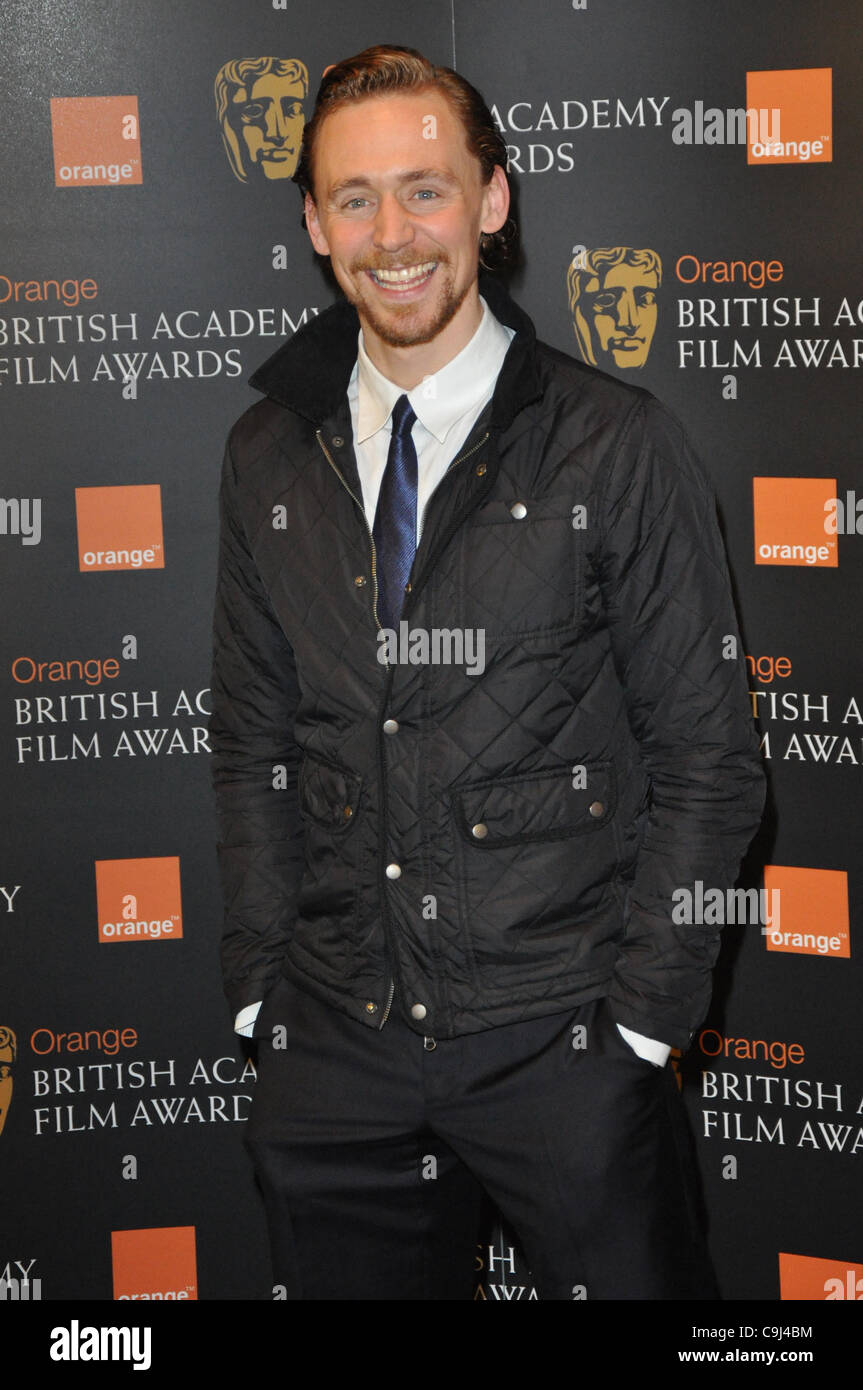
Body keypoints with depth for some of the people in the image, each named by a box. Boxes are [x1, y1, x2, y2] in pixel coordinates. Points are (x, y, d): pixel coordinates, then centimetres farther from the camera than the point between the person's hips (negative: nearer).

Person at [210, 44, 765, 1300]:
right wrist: (260, 986, 4)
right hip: (332, 1052, 3)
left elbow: (707, 760, -4)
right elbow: (252, 739, 10)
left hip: (563, 1045, -3)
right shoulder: (269, 457, 5)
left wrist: (641, 1017, -8)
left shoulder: (620, 450, -6)